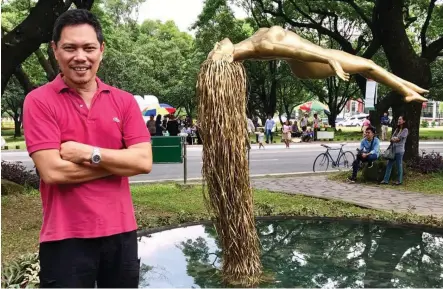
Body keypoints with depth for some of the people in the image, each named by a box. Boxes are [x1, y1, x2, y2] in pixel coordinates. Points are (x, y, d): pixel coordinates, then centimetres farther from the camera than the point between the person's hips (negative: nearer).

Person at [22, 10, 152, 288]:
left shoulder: (125, 101, 3)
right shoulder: (39, 101, -6)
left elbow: (144, 161, -6)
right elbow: (52, 171, -15)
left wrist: (89, 153, -15)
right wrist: (119, 162, -9)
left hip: (121, 232, 4)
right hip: (65, 236, -3)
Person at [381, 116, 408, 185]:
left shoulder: (405, 130, -5)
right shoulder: (397, 129, 18)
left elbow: (398, 138, -12)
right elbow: (392, 138, 11)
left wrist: (393, 139, 4)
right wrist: (395, 139, -9)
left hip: (399, 150, -7)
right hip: (393, 149, 7)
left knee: (399, 166, 1)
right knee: (389, 164, 4)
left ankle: (399, 181, 11)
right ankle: (386, 180, 6)